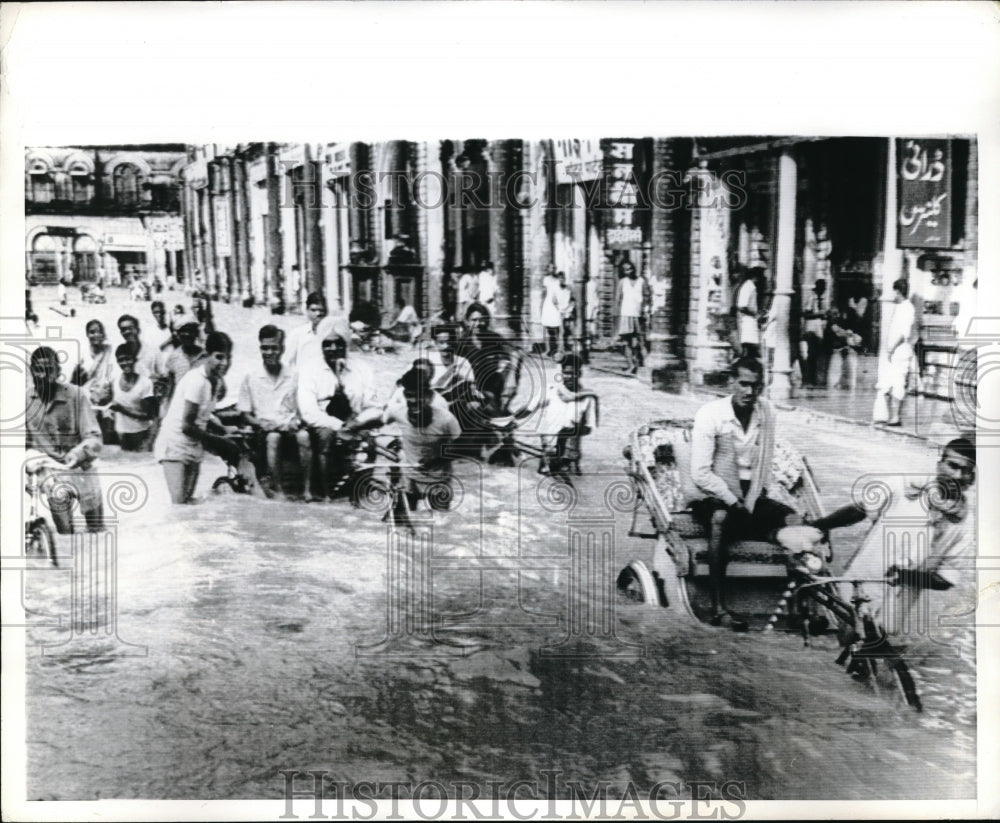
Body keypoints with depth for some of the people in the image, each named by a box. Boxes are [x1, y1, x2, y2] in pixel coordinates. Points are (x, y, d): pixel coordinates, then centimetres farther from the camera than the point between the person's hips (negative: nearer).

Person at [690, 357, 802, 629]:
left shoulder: (766, 411, 2)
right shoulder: (710, 414, -13)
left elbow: (765, 463, 4)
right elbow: (700, 474, -16)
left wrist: (751, 503, -8)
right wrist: (733, 501, -17)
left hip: (752, 496, 5)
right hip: (716, 496, -5)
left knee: (794, 520, -19)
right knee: (721, 519, -37)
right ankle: (718, 609, -37)